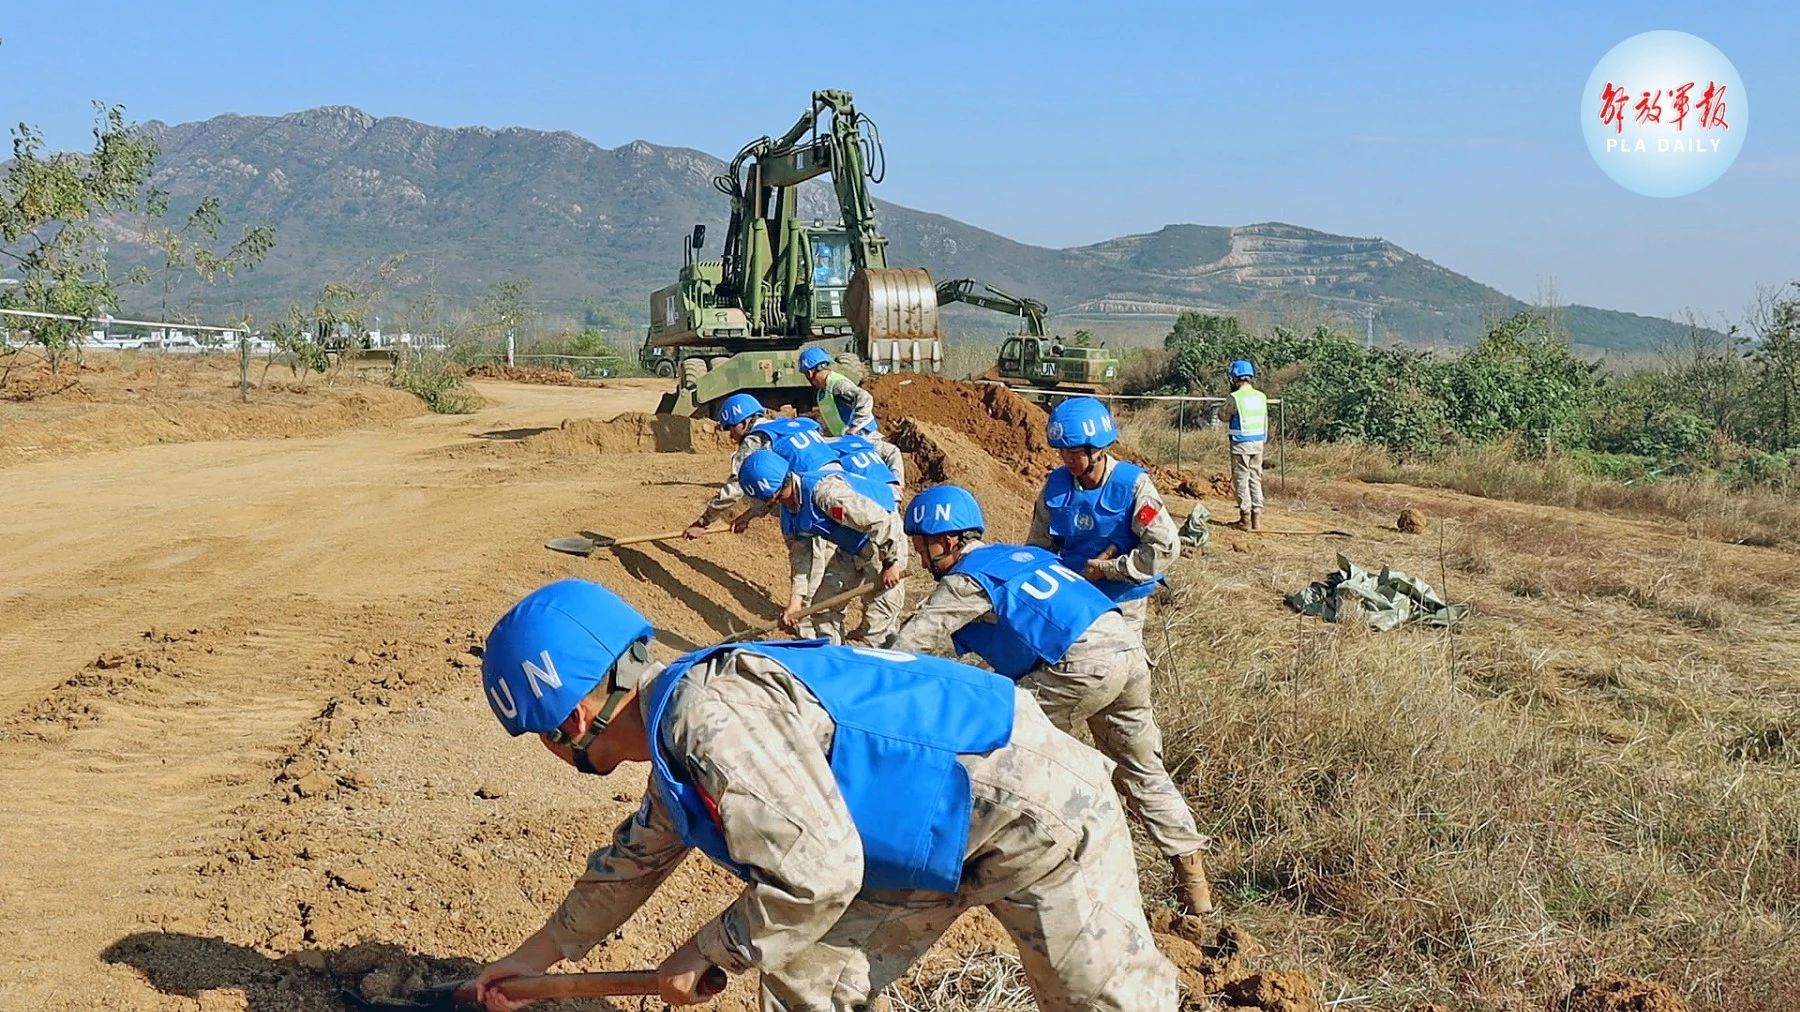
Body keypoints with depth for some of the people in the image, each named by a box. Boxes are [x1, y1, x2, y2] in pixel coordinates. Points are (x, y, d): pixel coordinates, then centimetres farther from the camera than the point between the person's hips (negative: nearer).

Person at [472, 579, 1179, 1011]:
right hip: (937, 830, 10)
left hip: (1033, 810, -10)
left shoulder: (712, 717, -28)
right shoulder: (679, 730, 5)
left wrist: (706, 952, -13)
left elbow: (815, 875, -30)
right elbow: (635, 859, 23)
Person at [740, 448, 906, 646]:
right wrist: (796, 600, 0)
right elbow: (800, 555, 6)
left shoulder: (824, 491, -34)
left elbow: (879, 520, -31)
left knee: (879, 613, -9)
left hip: (885, 536, -9)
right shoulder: (789, 511, -4)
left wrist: (890, 563, -22)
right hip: (848, 549, 9)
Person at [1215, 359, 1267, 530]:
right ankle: (1257, 517, 11)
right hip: (1258, 443, 5)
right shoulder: (1261, 397, 4)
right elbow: (1265, 421, 13)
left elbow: (1223, 416, 2)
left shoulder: (1235, 398, -13)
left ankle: (1246, 518, 2)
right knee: (1256, 479, 12)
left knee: (1241, 480, 2)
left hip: (1241, 444, -5)